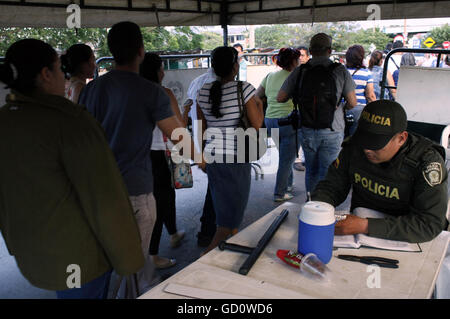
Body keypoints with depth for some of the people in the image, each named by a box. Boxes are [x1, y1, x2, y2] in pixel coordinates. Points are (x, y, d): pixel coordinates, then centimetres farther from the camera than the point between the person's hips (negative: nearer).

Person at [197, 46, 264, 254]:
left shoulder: (204, 92, 3)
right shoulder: (244, 89, -12)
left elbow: (202, 127, 10)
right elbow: (257, 124, -9)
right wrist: (260, 104, 10)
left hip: (212, 157, 6)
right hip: (237, 159, -6)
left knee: (223, 207, 21)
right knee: (232, 214, 4)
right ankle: (207, 256, -3)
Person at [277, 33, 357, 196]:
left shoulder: (299, 71, -2)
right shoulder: (340, 71, -5)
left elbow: (280, 98, -1)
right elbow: (352, 102, -4)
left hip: (307, 131, 3)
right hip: (332, 132, -2)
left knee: (311, 171, 19)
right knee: (327, 173, 5)